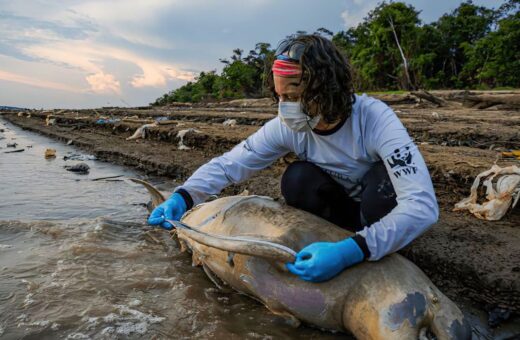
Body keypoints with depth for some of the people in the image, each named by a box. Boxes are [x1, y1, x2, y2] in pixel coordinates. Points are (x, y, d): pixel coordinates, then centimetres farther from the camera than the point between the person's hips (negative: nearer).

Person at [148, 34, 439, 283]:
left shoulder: (374, 119, -33)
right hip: (343, 207, 3)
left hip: (381, 208, -2)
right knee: (297, 179, -26)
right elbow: (228, 164, -16)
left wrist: (352, 251, -54)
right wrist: (183, 196, -34)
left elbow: (423, 205, -42)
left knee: (383, 180, -36)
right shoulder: (287, 127, -20)